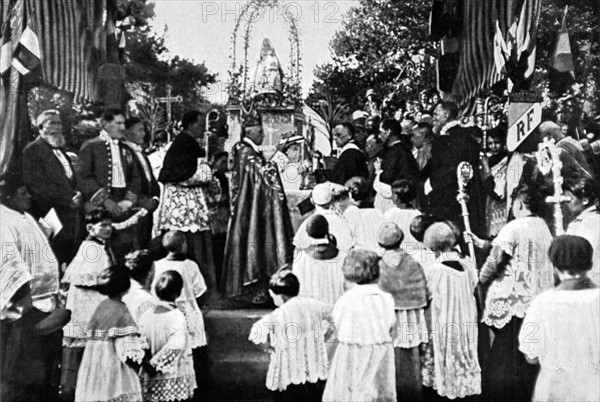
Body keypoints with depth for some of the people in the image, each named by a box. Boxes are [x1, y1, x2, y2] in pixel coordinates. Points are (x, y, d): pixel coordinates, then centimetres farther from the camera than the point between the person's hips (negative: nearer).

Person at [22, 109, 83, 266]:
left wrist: (77, 195, 4)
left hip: (73, 216, 7)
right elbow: (37, 184, -12)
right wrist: (68, 200, -13)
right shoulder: (33, 150, -3)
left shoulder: (61, 150, 21)